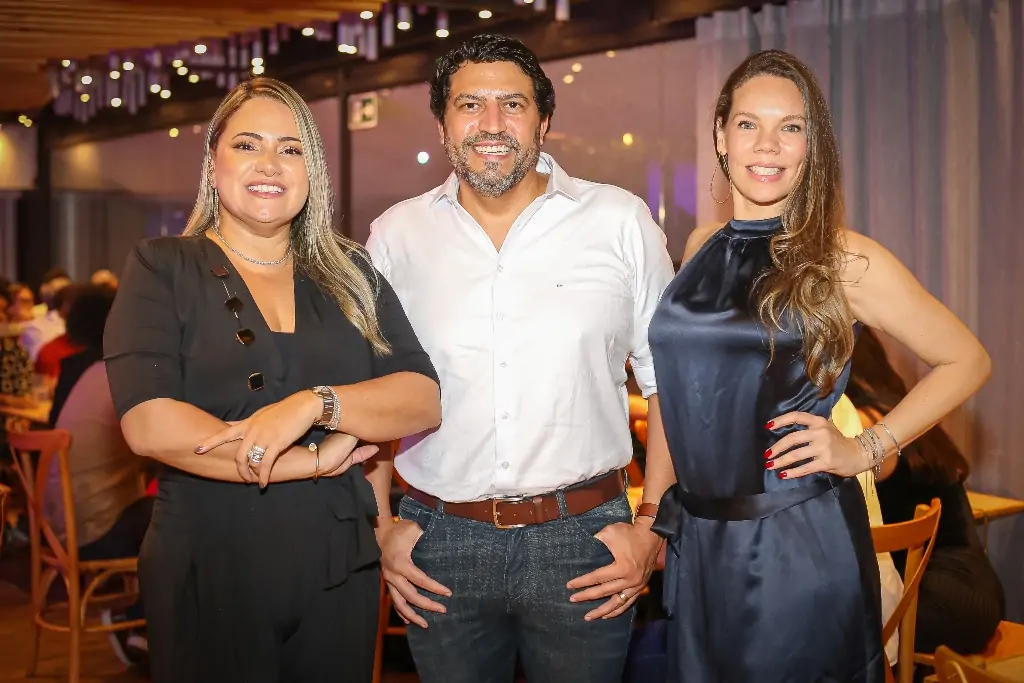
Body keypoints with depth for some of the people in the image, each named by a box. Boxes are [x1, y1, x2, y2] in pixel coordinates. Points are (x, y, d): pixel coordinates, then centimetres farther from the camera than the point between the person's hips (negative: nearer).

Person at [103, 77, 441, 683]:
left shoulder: (350, 273, 8)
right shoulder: (163, 269, -1)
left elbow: (424, 400, -3)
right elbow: (149, 424, -15)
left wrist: (313, 403, -20)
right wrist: (313, 461, -14)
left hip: (340, 572, 3)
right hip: (208, 576, -3)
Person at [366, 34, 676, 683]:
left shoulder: (621, 222, 0)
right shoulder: (396, 235, 4)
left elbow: (668, 382, 3)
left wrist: (651, 530, -2)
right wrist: (381, 528, 6)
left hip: (583, 539, -1)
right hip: (440, 543, 1)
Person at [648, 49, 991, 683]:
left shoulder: (843, 260, -9)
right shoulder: (701, 249, 5)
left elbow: (966, 361, -1)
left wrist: (865, 450, -9)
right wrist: (658, 517, 14)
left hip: (800, 542, -4)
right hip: (697, 540, 5)